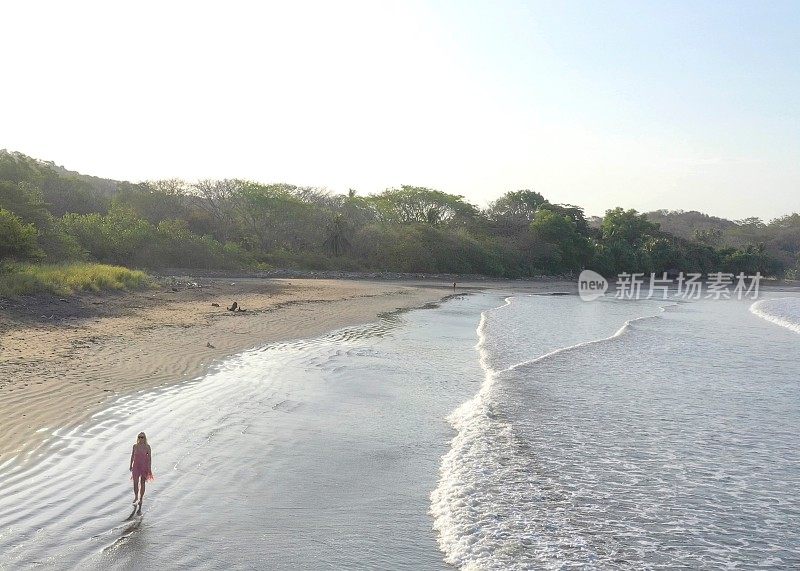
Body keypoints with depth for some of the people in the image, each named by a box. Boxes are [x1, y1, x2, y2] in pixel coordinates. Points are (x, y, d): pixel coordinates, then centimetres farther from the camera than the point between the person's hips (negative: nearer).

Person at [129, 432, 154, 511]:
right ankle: (136, 497, 18)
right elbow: (132, 456, 11)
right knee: (135, 482, -7)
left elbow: (150, 457, -4)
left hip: (144, 466, -1)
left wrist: (149, 468, -8)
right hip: (136, 466, 1)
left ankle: (140, 499, 19)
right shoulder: (135, 446, 1)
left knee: (142, 483, 5)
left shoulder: (147, 446, -6)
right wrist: (131, 465, 10)